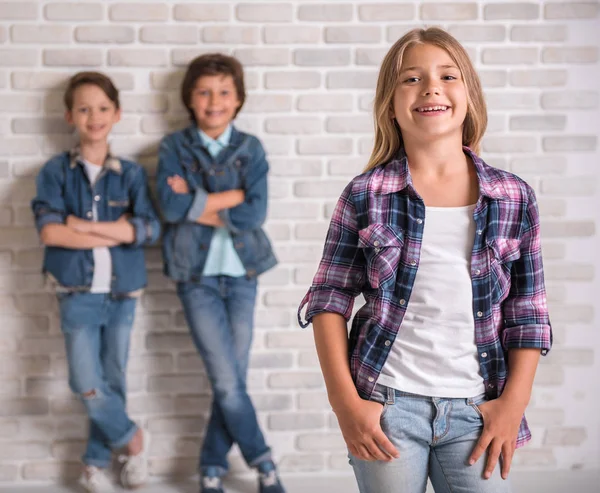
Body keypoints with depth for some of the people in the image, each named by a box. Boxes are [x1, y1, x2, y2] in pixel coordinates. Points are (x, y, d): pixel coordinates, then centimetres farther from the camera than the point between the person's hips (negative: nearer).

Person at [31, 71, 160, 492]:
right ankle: (131, 438, 18)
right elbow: (49, 231, -14)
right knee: (89, 386, -8)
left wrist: (85, 225, -14)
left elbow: (151, 229, -11)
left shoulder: (131, 173, 2)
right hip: (78, 293, -1)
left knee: (113, 380, 9)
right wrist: (116, 232, -14)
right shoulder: (56, 171, -1)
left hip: (122, 293, 1)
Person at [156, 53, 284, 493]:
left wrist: (198, 204, -11)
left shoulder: (250, 148, 3)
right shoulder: (175, 147, 1)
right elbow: (171, 207, -15)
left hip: (241, 274, 2)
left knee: (231, 380, 4)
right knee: (227, 382, -5)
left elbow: (255, 213, -10)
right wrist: (231, 197, -13)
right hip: (197, 275, -2)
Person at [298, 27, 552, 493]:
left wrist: (514, 403, -3)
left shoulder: (514, 198, 2)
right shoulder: (365, 196, -2)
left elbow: (527, 315, 5)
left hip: (476, 408, 1)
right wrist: (345, 402, -6)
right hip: (385, 404, -1)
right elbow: (329, 301, 0)